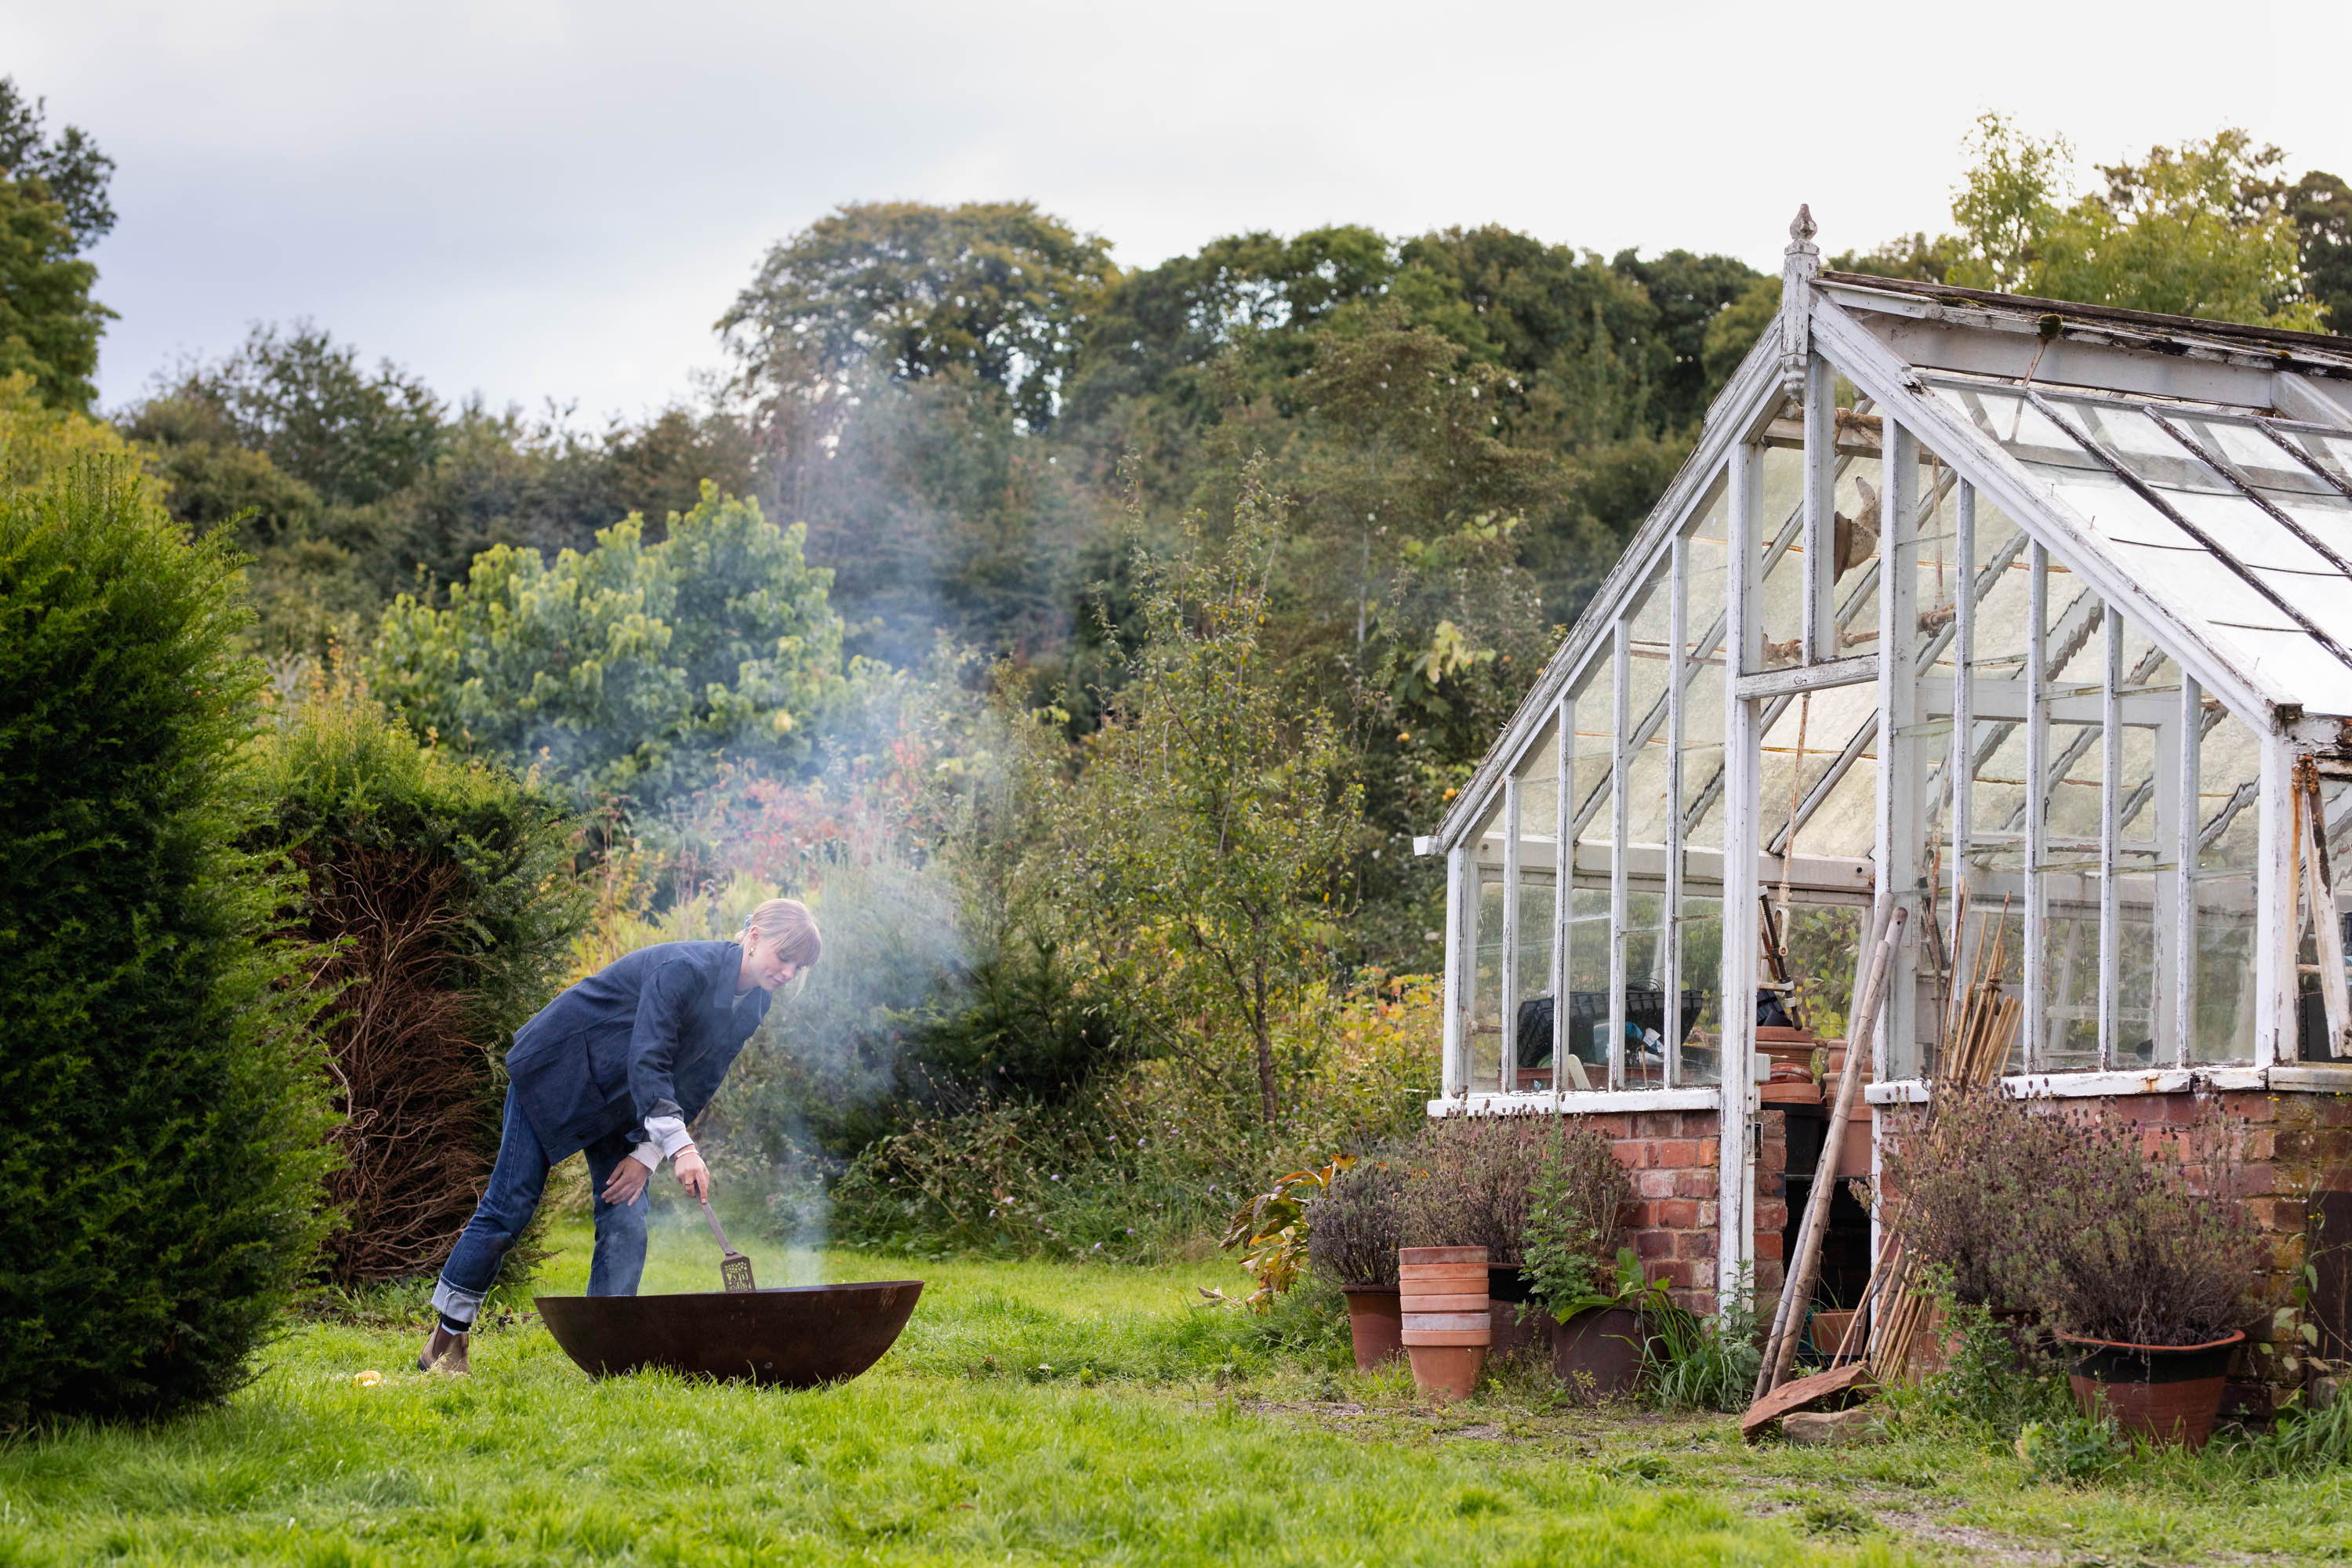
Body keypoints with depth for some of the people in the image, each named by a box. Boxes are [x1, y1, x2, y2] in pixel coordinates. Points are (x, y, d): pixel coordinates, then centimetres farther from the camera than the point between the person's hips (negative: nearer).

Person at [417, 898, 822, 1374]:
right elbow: (646, 1061, -36)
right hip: (554, 1071, -7)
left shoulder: (752, 1008, -4)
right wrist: (680, 1147, -46)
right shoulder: (684, 969, -29)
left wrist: (648, 1154, -10)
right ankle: (446, 1341, 7)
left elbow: (694, 1088, 1)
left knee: (626, 1223, -6)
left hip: (618, 1103, 7)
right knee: (509, 1208, -5)